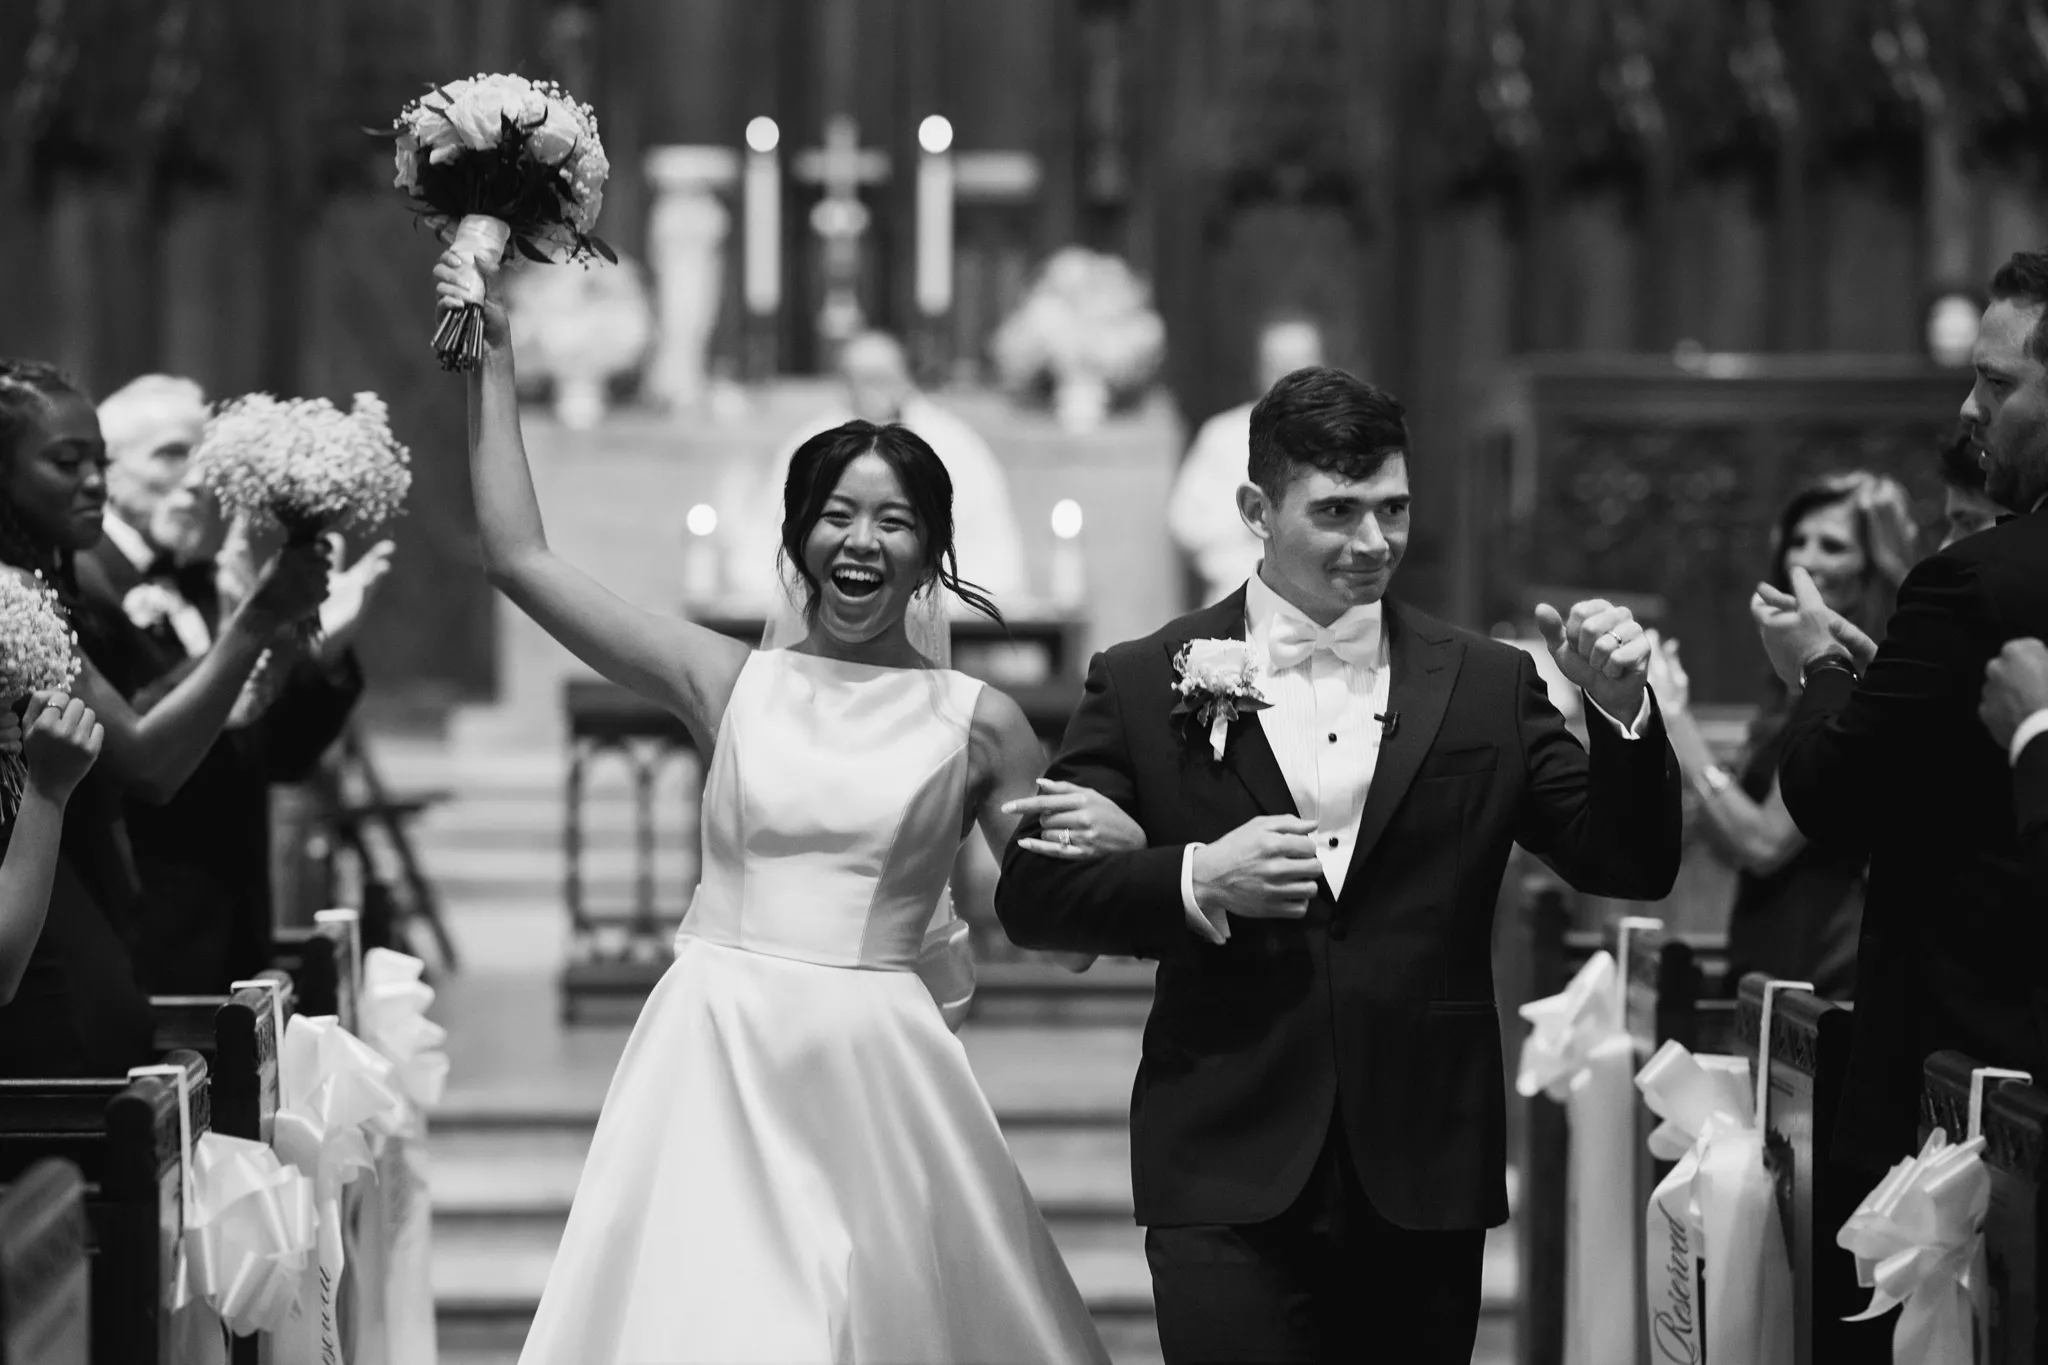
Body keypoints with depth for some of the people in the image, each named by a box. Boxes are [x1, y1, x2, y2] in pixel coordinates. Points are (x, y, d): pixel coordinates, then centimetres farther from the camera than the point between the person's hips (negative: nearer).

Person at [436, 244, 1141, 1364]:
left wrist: (1114, 849, -12)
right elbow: (517, 558, 5)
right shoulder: (729, 683, 6)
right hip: (713, 1061, 0)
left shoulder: (977, 723, 5)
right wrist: (495, 358, 7)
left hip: (875, 1074, 0)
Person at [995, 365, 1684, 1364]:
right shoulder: (1147, 685, 3)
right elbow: (1032, 898, 2)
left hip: (1423, 1188, 2)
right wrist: (1196, 881, -14)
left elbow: (1632, 868, 5)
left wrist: (1622, 714, -11)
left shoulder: (1487, 686, 7)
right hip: (1231, 1187, -2)